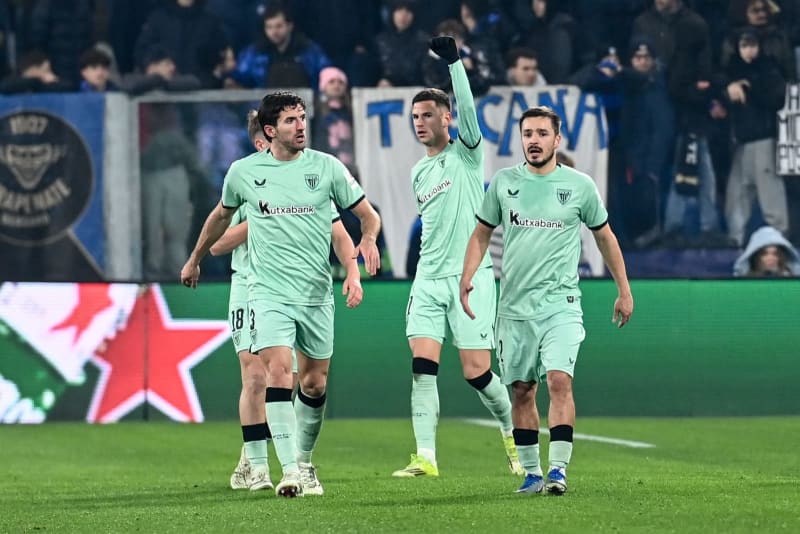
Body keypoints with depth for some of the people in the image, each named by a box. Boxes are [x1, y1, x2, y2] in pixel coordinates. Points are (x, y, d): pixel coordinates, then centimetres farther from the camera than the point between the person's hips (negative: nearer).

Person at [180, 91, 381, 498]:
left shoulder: (326, 167, 0)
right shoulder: (244, 172, 2)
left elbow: (367, 214, 7)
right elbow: (222, 215, 21)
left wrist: (368, 240, -15)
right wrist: (195, 259, 31)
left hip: (316, 293, 2)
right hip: (268, 292, -1)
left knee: (314, 383, 8)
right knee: (278, 372, -18)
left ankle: (304, 460, 30)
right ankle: (290, 470, -22)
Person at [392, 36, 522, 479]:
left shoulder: (466, 152, -1)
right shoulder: (418, 172, 15)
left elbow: (467, 107, -20)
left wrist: (453, 61, -29)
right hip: (428, 280, 5)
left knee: (477, 372, -5)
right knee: (422, 367, -10)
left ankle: (513, 433, 22)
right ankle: (426, 458, -13)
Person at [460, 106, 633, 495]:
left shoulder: (579, 185, 2)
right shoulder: (504, 182, 5)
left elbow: (604, 237, 13)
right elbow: (481, 233, 14)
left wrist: (624, 291, 14)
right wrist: (467, 277, -1)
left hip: (560, 303, -2)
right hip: (514, 307, 3)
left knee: (559, 379, -18)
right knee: (521, 390, 5)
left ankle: (558, 469, -19)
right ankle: (531, 473, 15)